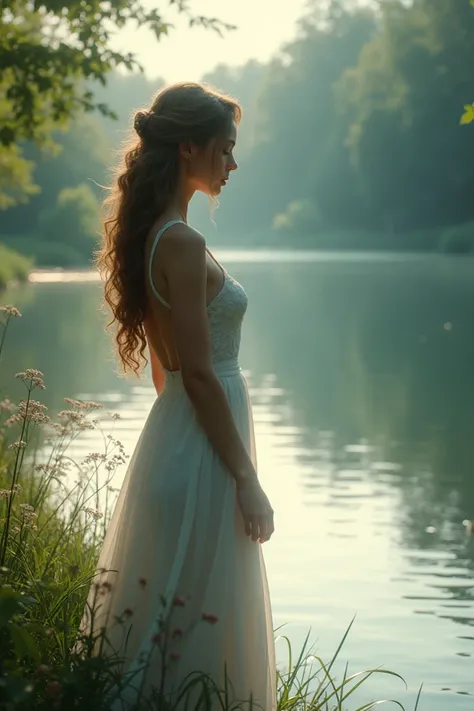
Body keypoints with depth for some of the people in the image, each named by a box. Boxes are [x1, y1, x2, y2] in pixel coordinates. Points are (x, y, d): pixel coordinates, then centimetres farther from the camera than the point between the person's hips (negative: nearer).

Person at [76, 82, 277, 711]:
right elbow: (199, 373, -20)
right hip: (202, 454, -10)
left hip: (174, 435, 10)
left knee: (162, 623, 18)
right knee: (200, 628, 0)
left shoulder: (151, 234, 10)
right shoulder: (183, 243, -18)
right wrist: (247, 480, -16)